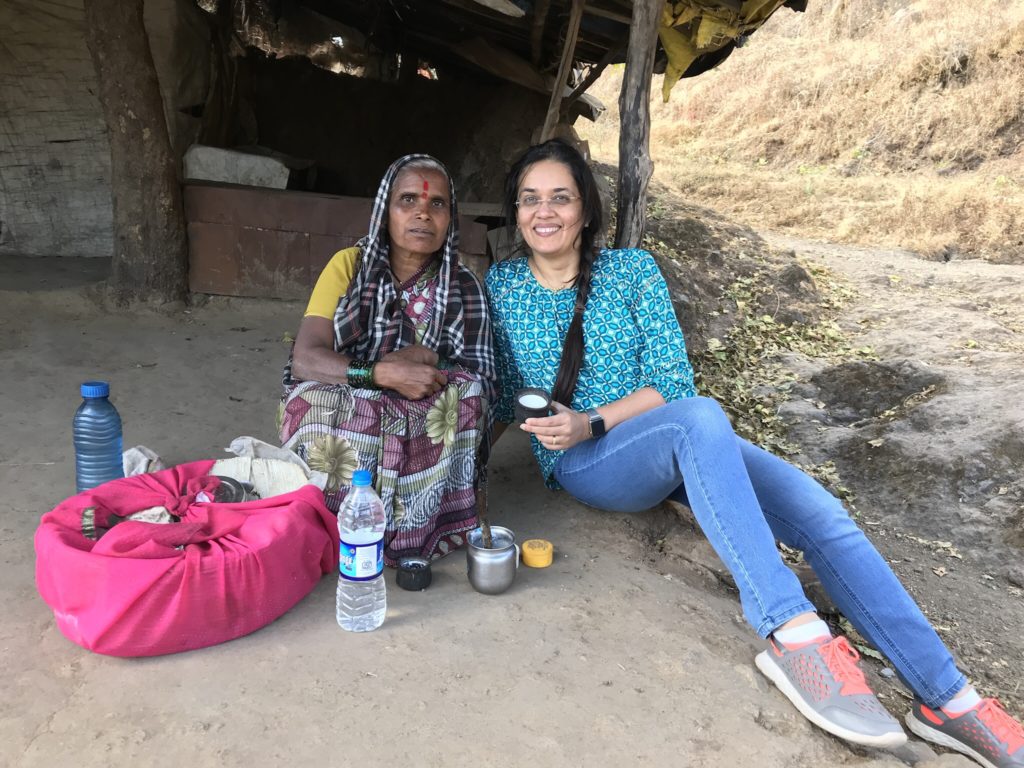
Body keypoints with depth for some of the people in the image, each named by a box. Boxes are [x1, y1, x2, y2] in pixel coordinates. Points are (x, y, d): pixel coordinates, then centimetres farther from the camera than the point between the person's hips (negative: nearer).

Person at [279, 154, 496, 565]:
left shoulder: (463, 288, 2)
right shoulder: (350, 264, 1)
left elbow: (478, 389, -6)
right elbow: (304, 360, -12)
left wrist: (427, 369, -24)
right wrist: (384, 373, -27)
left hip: (422, 436, 1)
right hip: (343, 416, 0)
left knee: (462, 393, -28)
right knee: (322, 402, -31)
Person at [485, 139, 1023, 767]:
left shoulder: (632, 269, 1)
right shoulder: (502, 285, 5)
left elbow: (673, 380, -5)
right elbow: (503, 391, 14)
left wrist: (592, 422, -17)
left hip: (673, 445, 3)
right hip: (582, 464, -2)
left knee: (817, 511, -21)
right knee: (699, 416, -37)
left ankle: (946, 698, -12)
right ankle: (796, 635, -41)